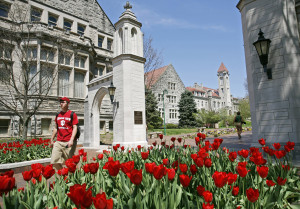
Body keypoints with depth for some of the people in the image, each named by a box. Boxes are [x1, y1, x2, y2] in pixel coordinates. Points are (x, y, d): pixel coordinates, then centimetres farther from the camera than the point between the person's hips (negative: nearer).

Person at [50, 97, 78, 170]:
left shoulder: (72, 114, -3)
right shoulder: (58, 115, 14)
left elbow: (75, 128, -9)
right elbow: (56, 128, 21)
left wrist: (71, 140, -20)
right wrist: (52, 140, 20)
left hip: (68, 142, -5)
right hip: (58, 142, 5)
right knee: (54, 161, 0)